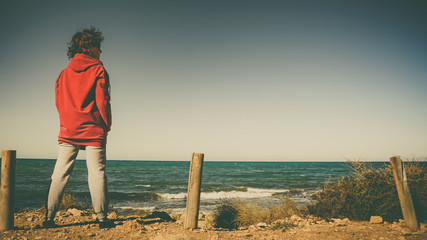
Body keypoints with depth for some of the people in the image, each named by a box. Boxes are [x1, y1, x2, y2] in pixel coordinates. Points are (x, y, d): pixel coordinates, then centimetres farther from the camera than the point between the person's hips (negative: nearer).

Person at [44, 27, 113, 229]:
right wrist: (106, 126, 2)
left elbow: (59, 102, 13)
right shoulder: (98, 70, -2)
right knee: (97, 173, -1)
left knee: (60, 174, 6)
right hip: (93, 131, -4)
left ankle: (49, 217, 7)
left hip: (68, 131, 4)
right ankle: (102, 218, 1)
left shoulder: (64, 73, 12)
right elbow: (102, 101, -6)